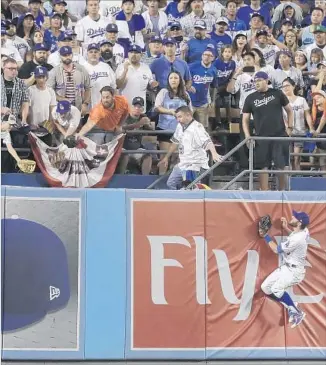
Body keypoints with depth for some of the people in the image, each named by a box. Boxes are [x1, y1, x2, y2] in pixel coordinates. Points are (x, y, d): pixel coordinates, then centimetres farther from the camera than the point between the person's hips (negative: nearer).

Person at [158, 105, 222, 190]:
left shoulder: (197, 128, -18)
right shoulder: (180, 126, 9)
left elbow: (207, 141, -33)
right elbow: (175, 142, 24)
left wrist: (214, 153, -52)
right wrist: (166, 157, 32)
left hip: (195, 166, -9)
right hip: (182, 165, 10)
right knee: (171, 183, 14)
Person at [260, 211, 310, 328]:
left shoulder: (297, 239, -30)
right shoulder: (304, 230, -3)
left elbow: (276, 249, -19)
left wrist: (265, 235, -13)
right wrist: (285, 227, 13)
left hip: (294, 271, -9)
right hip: (286, 267, 9)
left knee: (276, 289, -28)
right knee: (265, 287, 6)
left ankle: (297, 313, -9)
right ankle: (291, 307, 17)